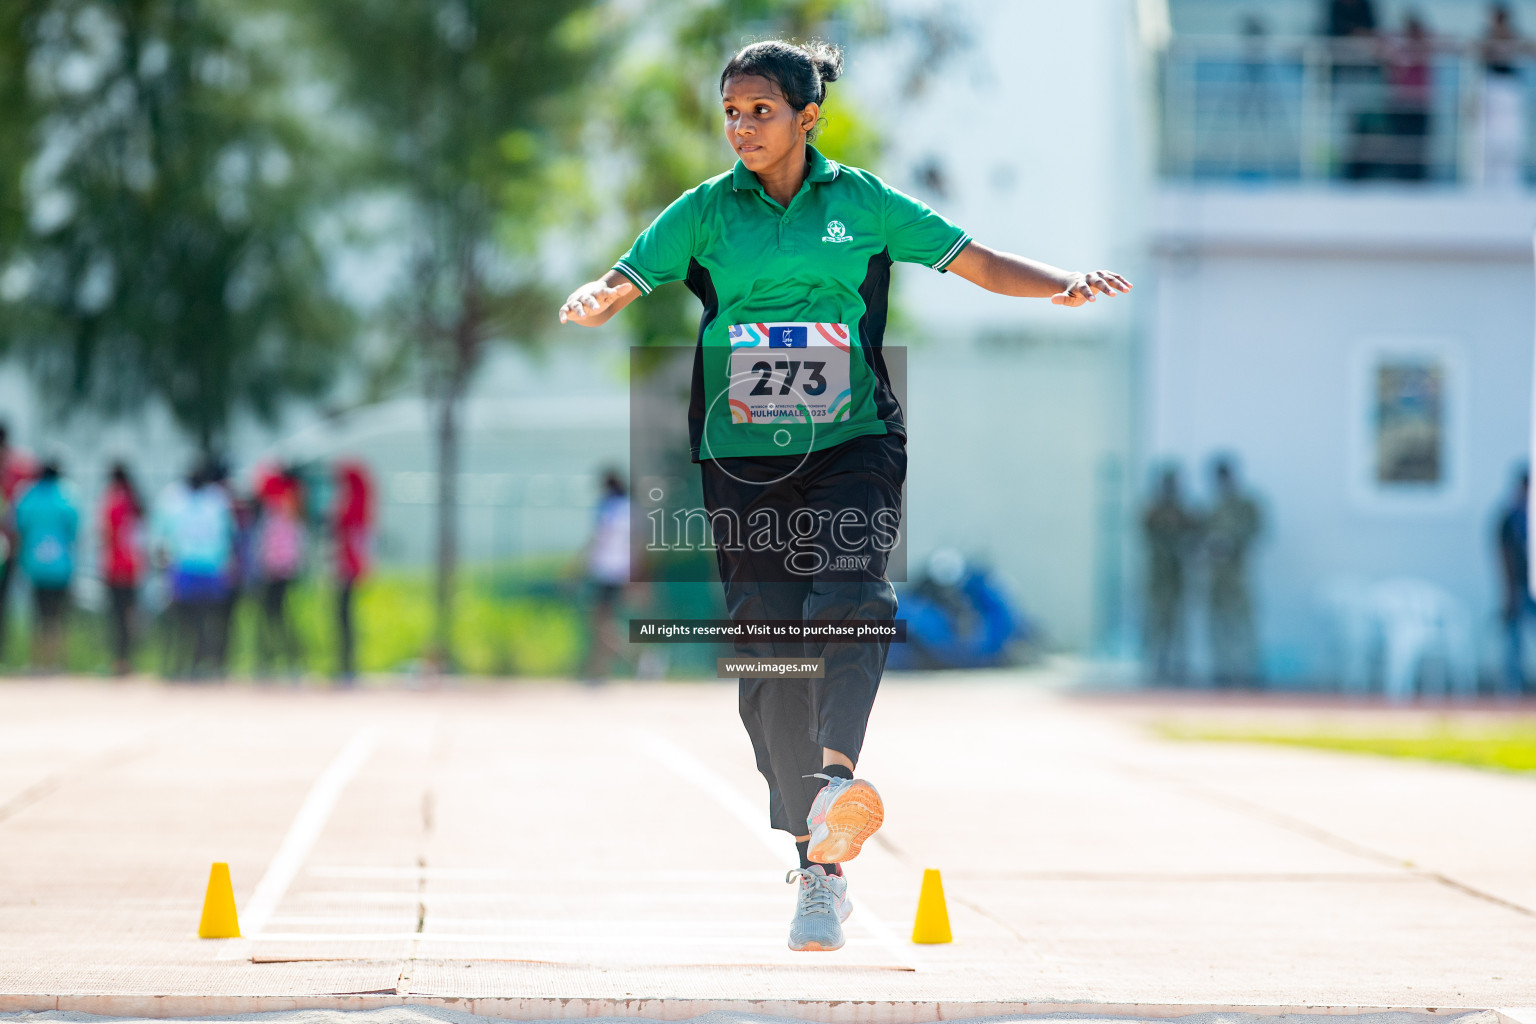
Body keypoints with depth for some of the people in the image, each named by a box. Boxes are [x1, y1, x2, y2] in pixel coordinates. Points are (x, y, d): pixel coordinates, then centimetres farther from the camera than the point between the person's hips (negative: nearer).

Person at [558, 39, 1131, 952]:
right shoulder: (706, 213, 8)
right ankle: (819, 868, 5)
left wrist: (1063, 287, -7)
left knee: (850, 596, -28)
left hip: (851, 442, -1)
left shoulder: (862, 202, 7)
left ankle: (837, 774, -44)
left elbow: (976, 263, 8)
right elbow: (626, 282, 0)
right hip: (743, 457, 1)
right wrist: (595, 302, -24)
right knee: (771, 656, -2)